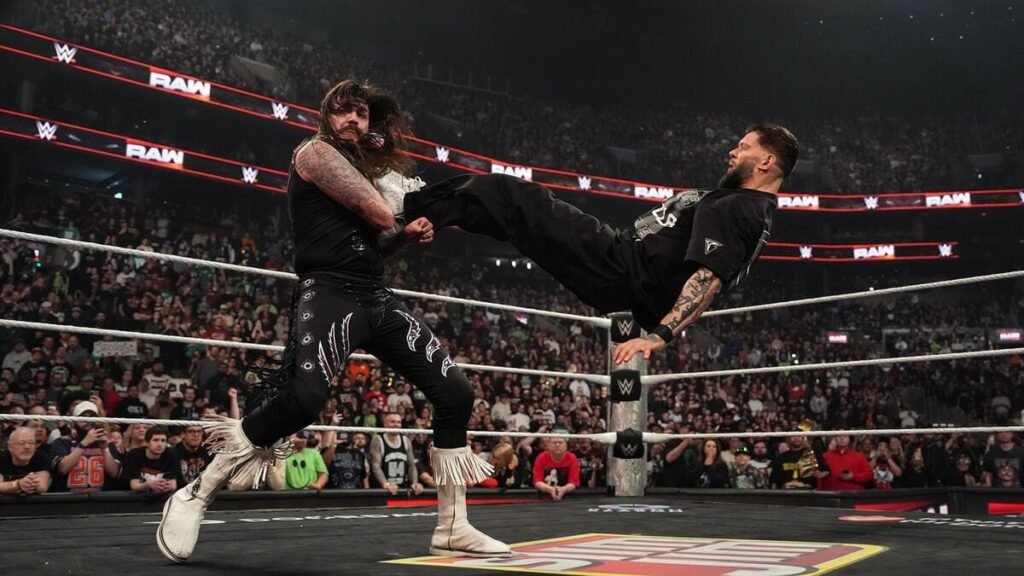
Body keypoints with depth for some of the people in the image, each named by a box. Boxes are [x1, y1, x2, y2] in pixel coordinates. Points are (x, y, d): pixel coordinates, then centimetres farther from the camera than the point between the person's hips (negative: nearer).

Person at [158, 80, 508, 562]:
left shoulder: (362, 166, 25)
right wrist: (389, 170, 8)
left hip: (377, 297, 9)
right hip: (331, 292, -8)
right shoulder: (316, 152, -1)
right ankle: (195, 496, -12)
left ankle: (452, 530, 10)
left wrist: (407, 236, 8)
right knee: (303, 398, -32)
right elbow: (381, 214, -11)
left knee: (455, 393, 2)